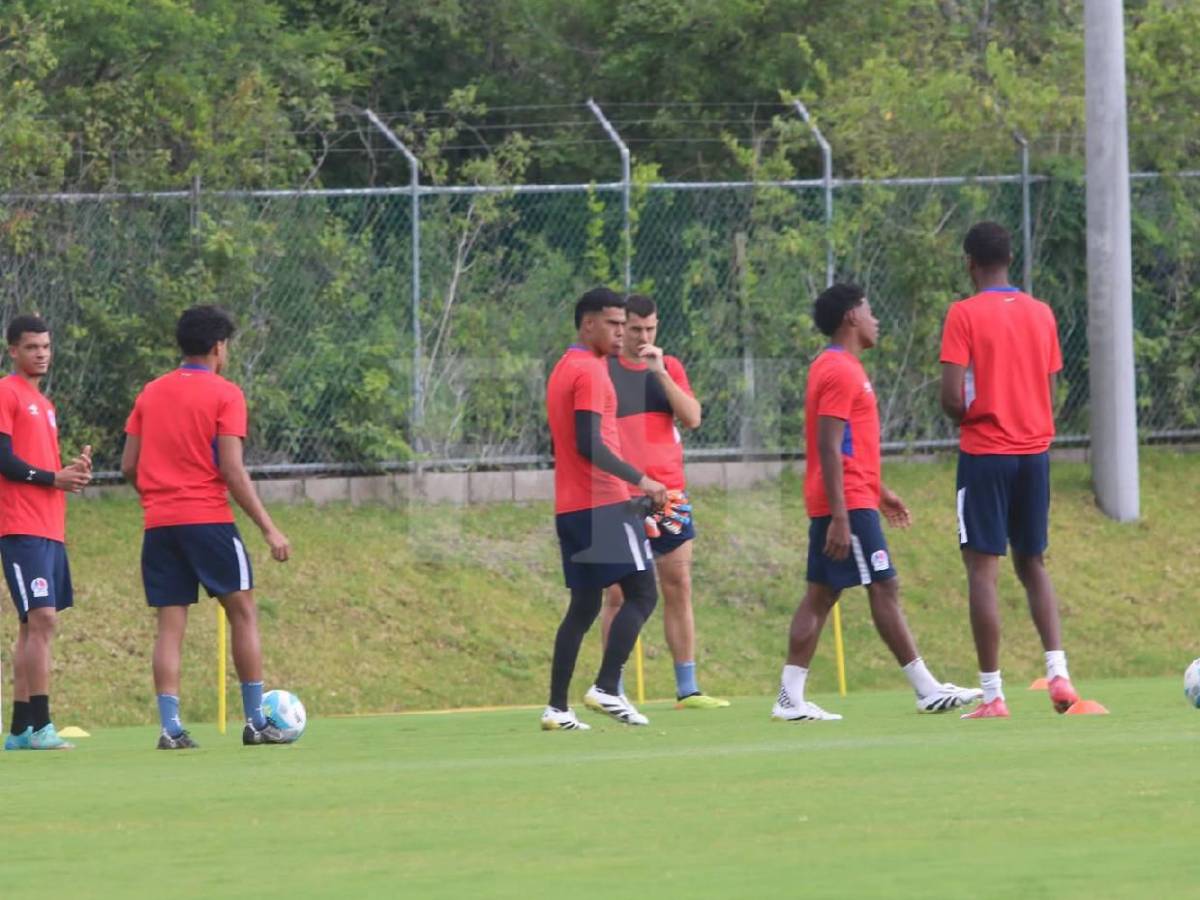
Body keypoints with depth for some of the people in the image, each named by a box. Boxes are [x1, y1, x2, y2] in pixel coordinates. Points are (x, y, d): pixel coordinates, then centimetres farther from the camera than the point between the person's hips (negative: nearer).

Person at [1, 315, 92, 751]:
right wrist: (55, 478, -14)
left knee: (35, 625, 8)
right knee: (42, 619, -16)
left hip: (50, 529, 9)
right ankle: (39, 727, -18)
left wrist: (75, 471, 3)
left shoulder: (43, 404, 21)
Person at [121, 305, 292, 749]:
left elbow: (129, 466, 10)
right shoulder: (225, 395, -4)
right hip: (208, 520, -4)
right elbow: (232, 470, -11)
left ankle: (171, 727, -5)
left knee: (170, 625, 4)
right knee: (243, 612, 7)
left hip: (160, 524, 4)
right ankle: (255, 721, 5)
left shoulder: (151, 393, 11)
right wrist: (269, 529, -9)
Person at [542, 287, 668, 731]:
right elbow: (589, 444, -20)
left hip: (570, 507, 9)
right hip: (603, 505, -9)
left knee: (584, 606, 10)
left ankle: (557, 708, 5)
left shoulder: (564, 368, 18)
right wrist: (640, 480, -17)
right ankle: (607, 689, -15)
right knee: (641, 593, -6)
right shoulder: (590, 371, -11)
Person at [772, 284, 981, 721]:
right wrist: (839, 517, -24)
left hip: (846, 501, 10)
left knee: (821, 595, 6)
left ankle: (791, 697, 3)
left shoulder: (837, 368, 18)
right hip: (849, 503, -10)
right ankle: (927, 691, -5)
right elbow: (829, 448, -20)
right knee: (884, 590, -7)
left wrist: (879, 492, 28)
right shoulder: (841, 372, -14)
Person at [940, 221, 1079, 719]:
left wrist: (962, 415, 7)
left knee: (982, 570, -2)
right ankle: (1058, 673, 0)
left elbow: (954, 398, -14)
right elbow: (1050, 393, 10)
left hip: (985, 454, -5)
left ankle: (993, 694, -6)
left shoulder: (964, 315, -9)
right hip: (1035, 453, 5)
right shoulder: (1041, 314, 8)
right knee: (1033, 565, 16)